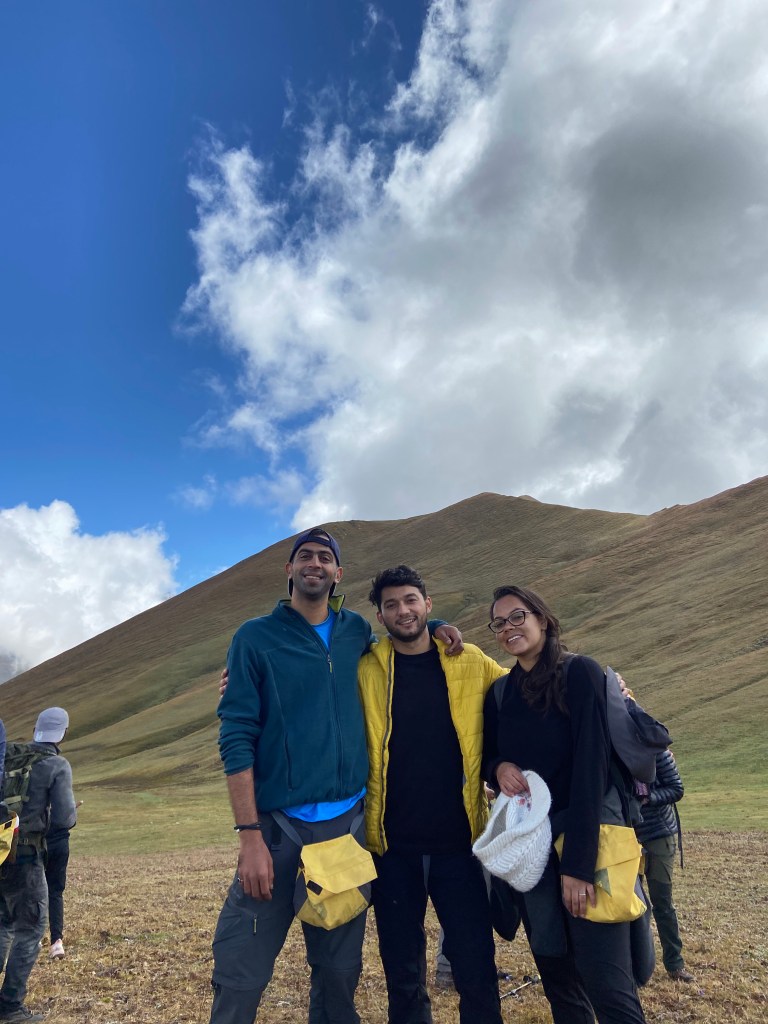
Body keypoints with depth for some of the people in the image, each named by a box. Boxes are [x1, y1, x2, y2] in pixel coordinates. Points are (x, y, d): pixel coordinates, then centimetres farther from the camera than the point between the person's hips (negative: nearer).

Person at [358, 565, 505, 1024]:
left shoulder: (471, 663, -1)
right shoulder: (366, 669, -3)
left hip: (458, 841, 0)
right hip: (394, 846, 0)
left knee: (477, 971, 8)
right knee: (403, 976, 14)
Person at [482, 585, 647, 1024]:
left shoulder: (580, 672, -10)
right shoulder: (500, 692, 7)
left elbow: (591, 766, -17)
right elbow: (487, 756, 16)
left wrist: (577, 862, -20)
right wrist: (499, 768, -9)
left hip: (585, 844, -5)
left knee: (607, 985, -4)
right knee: (557, 976, 14)